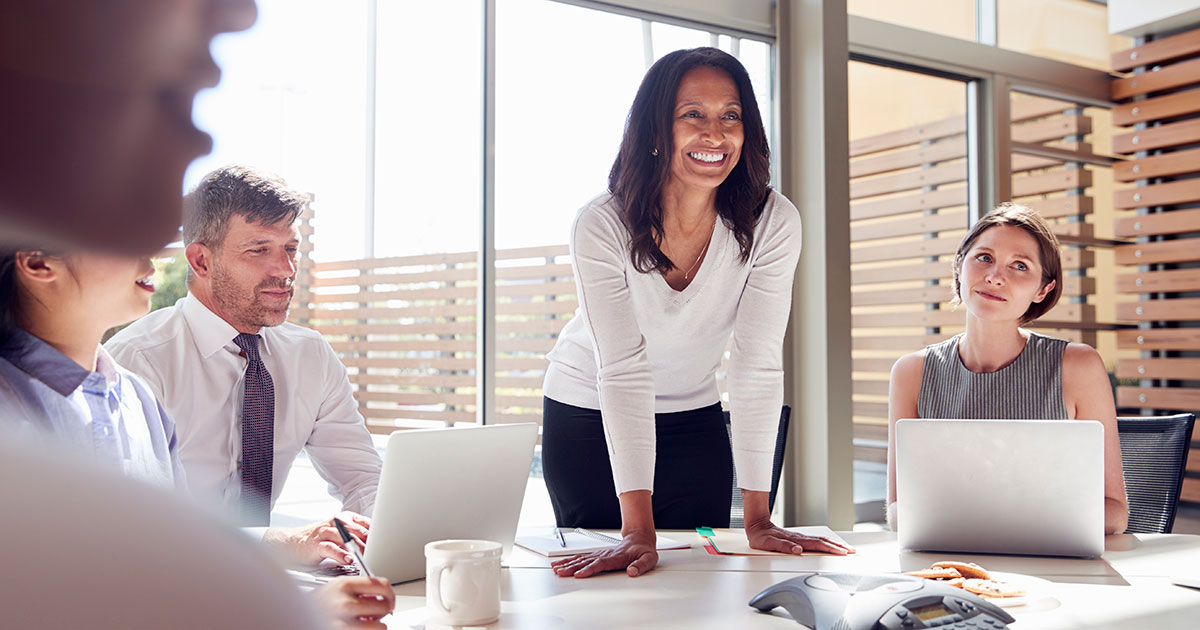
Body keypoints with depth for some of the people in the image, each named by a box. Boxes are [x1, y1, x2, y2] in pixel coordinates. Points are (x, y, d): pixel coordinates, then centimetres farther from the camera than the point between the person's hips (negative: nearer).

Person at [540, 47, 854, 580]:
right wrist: (638, 531, -36)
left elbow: (758, 365, -22)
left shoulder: (773, 224, -21)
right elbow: (624, 370, -32)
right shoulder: (601, 227, -26)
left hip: (694, 419, 2)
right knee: (609, 578, 8)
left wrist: (758, 519, -26)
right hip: (587, 416, -1)